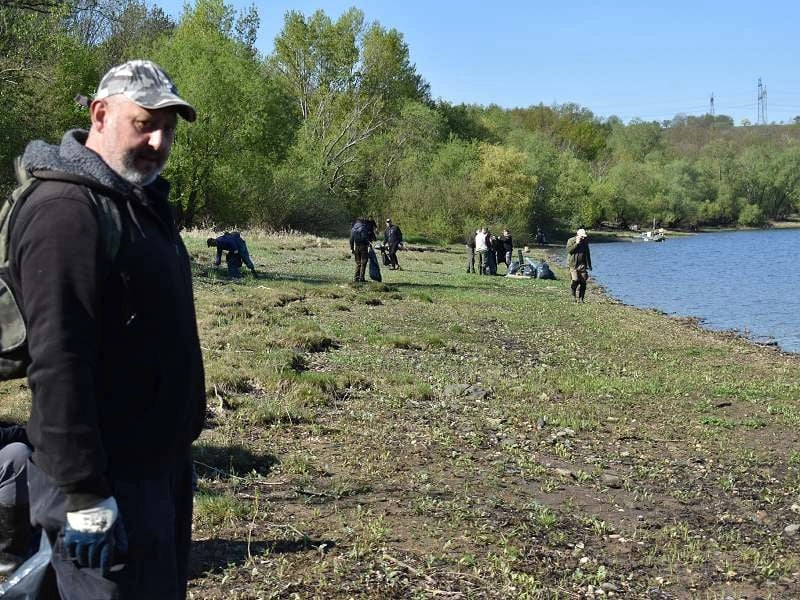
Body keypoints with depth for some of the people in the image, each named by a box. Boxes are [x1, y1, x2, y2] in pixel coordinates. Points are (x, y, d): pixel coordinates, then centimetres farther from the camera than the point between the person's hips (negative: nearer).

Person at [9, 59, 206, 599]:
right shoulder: (65, 211, -20)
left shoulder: (141, 200, 12)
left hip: (164, 461, 10)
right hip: (110, 481, -10)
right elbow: (57, 367, -26)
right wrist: (85, 497, -26)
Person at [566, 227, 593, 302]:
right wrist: (576, 244, -15)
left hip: (582, 265, 4)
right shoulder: (571, 241, 1)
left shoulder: (585, 242, 15)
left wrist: (589, 264, 23)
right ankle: (574, 295, 5)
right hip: (573, 265, -4)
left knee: (583, 282, -3)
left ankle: (580, 298, 2)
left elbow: (587, 254, 23)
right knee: (575, 280, -17)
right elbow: (569, 250, -12)